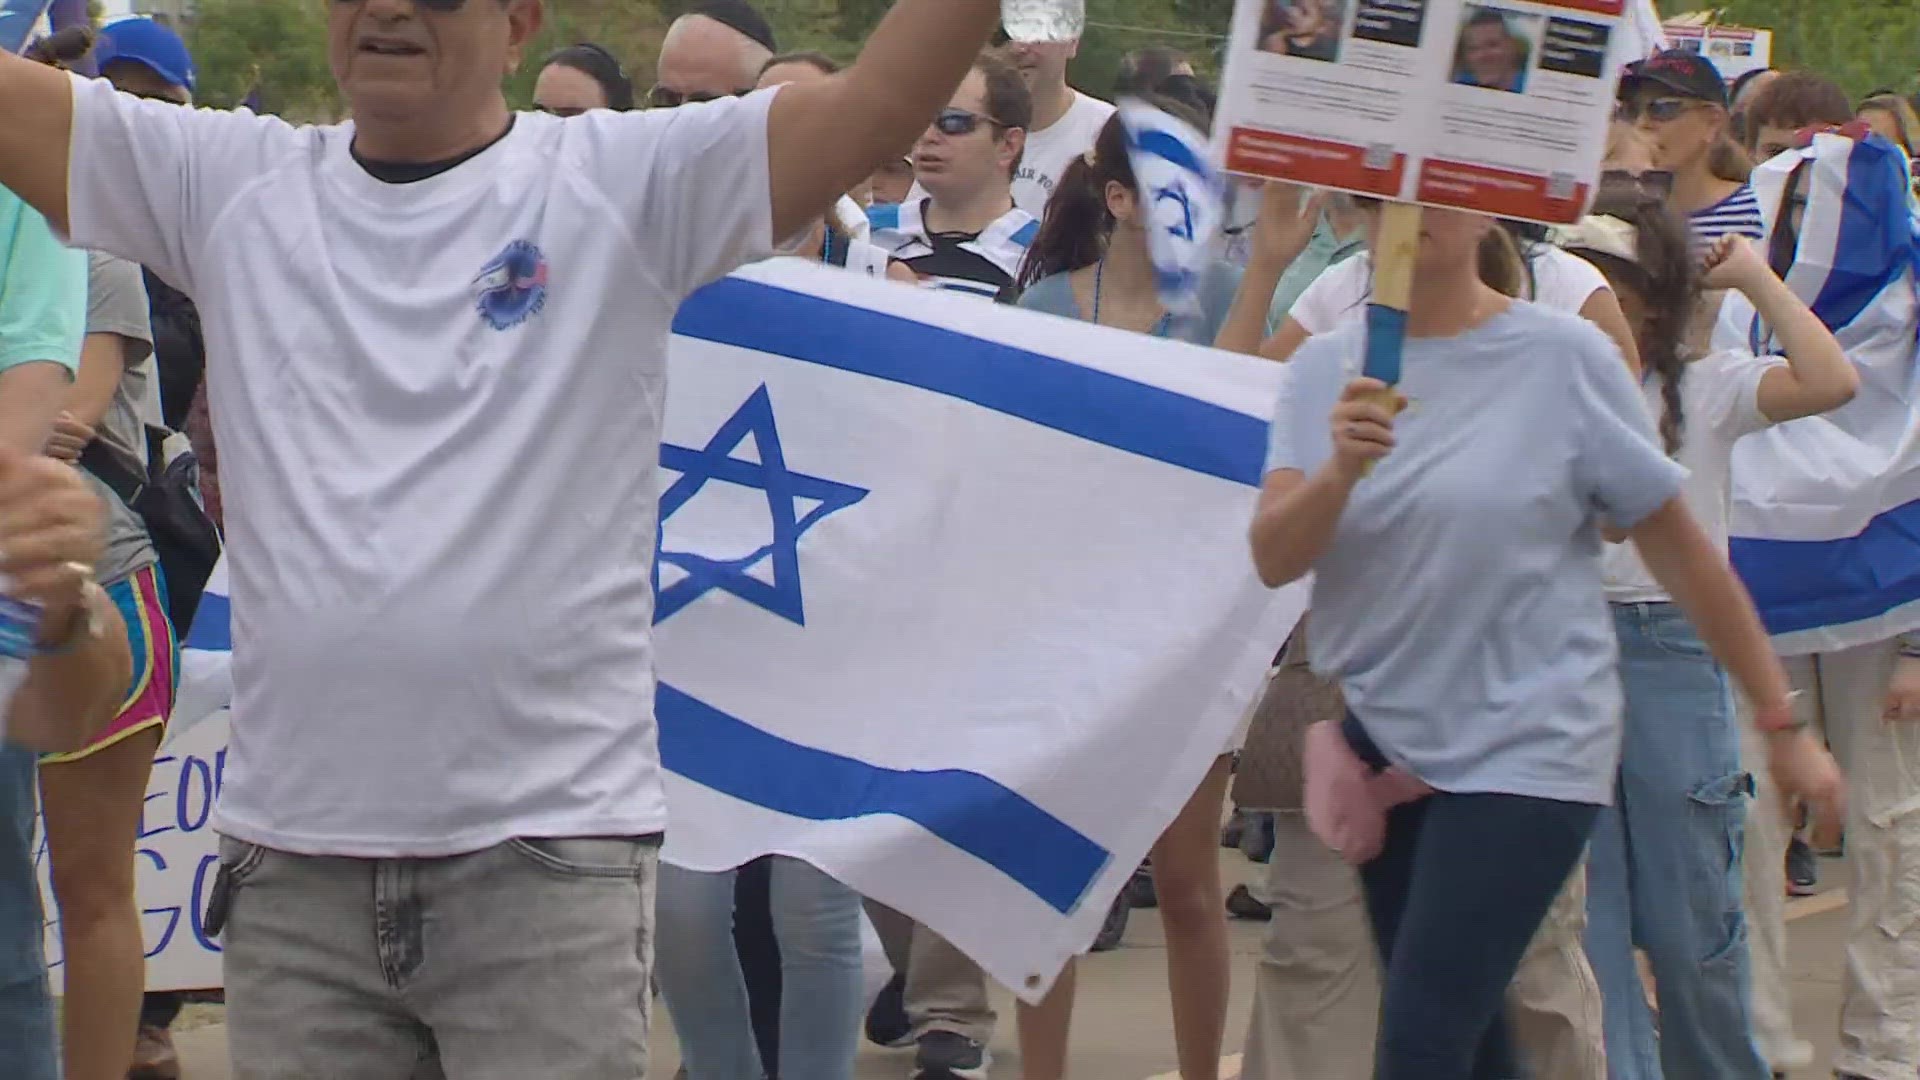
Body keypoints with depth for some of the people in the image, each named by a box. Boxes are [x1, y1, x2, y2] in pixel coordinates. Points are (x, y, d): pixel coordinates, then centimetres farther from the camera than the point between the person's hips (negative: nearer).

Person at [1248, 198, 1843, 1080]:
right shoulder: (1324, 369, 2)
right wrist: (1342, 468, -29)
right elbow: (1274, 559, -9)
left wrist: (1782, 723, 0)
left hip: (1530, 748, -5)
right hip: (1386, 737, 5)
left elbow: (1677, 545, -3)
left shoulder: (1563, 357, -8)